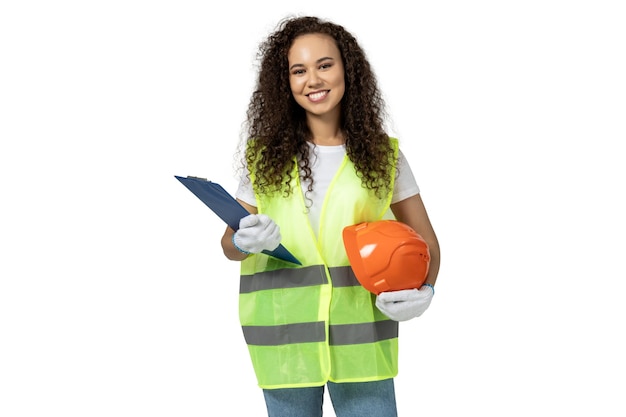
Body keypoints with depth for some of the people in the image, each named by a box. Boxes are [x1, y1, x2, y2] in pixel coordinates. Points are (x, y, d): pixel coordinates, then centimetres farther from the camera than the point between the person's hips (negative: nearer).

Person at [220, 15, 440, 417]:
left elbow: (425, 240, 7)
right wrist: (244, 243, -15)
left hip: (360, 335, 0)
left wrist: (424, 290, -13)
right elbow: (230, 243, 8)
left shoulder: (384, 155, 2)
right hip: (283, 335, 1)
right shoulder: (265, 157, 3)